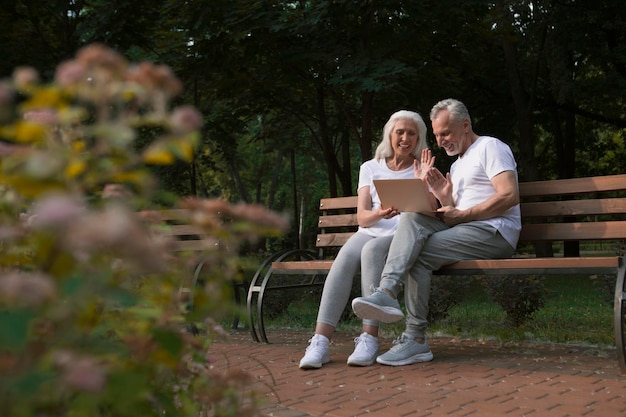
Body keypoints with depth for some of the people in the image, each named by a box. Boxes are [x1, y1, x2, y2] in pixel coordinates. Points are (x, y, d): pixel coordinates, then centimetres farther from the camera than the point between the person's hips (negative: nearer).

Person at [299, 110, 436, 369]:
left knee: (372, 249, -36)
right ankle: (320, 341, -41)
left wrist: (421, 182, -9)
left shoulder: (422, 171, 14)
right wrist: (379, 214, -16)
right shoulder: (370, 168, 16)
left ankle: (369, 339, -42)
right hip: (370, 232, 2)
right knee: (345, 257, -33)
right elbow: (362, 218, 6)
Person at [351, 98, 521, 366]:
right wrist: (445, 198, -1)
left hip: (494, 232, -7)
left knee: (419, 255, -22)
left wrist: (462, 215, -13)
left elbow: (510, 196, -14)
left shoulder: (490, 147, 2)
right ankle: (387, 291, -35)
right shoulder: (457, 165, 29)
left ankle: (415, 339, -20)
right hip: (465, 229, 8)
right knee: (413, 217, -17)